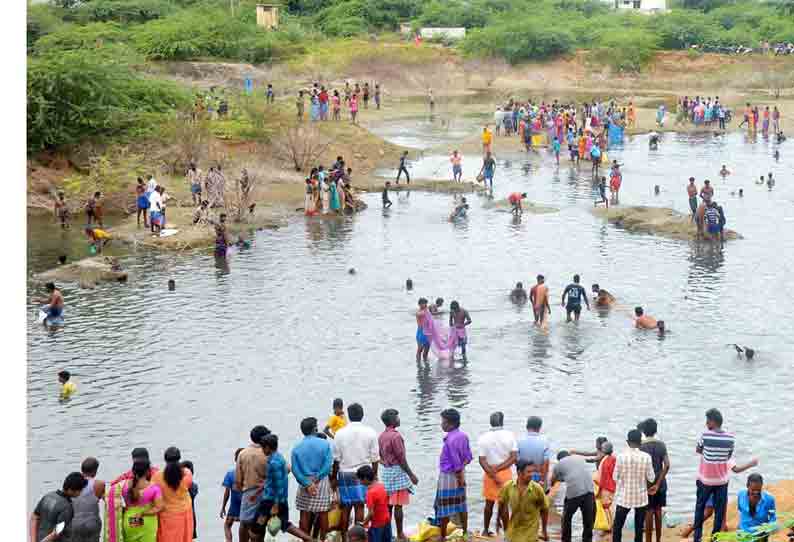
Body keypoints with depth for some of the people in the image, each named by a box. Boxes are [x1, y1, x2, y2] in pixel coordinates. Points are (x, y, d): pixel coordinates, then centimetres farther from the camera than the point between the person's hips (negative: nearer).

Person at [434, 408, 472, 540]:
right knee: (461, 505, 15)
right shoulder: (464, 436, 2)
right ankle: (465, 532, 22)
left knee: (444, 508, 2)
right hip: (460, 474, 8)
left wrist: (460, 477, -11)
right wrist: (461, 473, 1)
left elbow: (456, 462, -21)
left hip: (448, 476, -8)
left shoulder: (450, 440, -24)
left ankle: (443, 536, 9)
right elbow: (468, 456, 7)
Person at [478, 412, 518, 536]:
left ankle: (486, 530, 25)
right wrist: (498, 468, -13)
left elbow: (482, 461, -12)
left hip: (489, 473, 1)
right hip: (506, 472, -1)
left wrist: (493, 475, -13)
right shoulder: (510, 436, -8)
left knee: (489, 503, 16)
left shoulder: (483, 438, -7)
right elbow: (514, 457, -12)